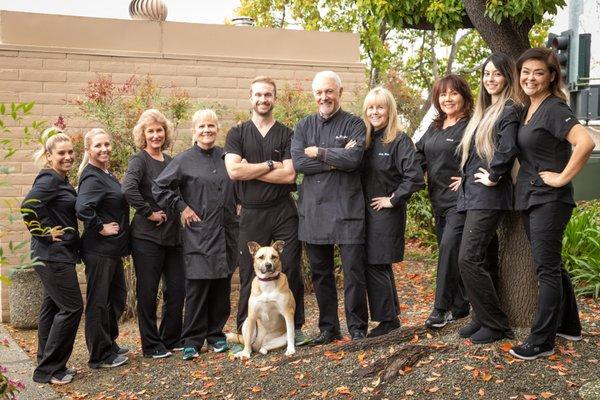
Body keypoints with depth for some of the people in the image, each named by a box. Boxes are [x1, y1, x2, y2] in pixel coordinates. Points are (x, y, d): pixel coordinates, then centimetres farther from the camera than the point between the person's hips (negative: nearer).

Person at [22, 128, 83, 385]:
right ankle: (48, 370, 3)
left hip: (58, 255, 10)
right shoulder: (48, 179, -16)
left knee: (53, 307, 14)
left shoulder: (61, 180, 13)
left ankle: (47, 367, 23)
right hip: (53, 255, -10)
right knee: (72, 307, -6)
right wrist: (44, 234, -18)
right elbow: (27, 207, -27)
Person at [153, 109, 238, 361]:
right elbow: (159, 188, -2)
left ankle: (216, 334, 21)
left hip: (226, 233, 4)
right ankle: (192, 340, 5)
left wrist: (236, 209, 13)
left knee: (222, 286, 8)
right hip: (199, 234, -4)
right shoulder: (184, 160, -2)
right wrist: (181, 207, -5)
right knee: (197, 287, -4)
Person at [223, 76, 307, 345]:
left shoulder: (286, 134, 5)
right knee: (249, 275, 4)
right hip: (251, 215, 0)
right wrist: (270, 165, -8)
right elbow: (233, 171, -10)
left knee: (291, 270, 2)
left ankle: (295, 327, 15)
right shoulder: (237, 134, 6)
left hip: (284, 212, 0)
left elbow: (289, 174, -8)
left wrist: (249, 170, -9)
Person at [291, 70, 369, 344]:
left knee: (354, 272, -1)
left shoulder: (354, 124, 2)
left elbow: (353, 159, -15)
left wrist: (318, 152, -7)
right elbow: (297, 162, -4)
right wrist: (336, 161, -10)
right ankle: (328, 328, 22)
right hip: (313, 208, 4)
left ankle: (357, 327, 12)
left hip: (347, 207, -4)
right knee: (320, 273, 11)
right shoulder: (304, 126, 11)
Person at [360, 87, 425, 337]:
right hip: (366, 212, 7)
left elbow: (414, 177, -21)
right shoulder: (365, 140, 8)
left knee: (376, 266, -4)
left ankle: (387, 319, 10)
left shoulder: (399, 140, -12)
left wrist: (393, 200, -15)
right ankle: (390, 317, 24)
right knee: (375, 266, 11)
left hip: (387, 213, -7)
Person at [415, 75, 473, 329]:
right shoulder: (434, 128, 15)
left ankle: (441, 308, -8)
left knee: (449, 247, -14)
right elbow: (419, 155, 21)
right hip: (438, 199, 8)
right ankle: (460, 305, 21)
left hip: (460, 200, -8)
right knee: (449, 251, 11)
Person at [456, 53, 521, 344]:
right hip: (473, 195, 9)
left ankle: (496, 325, -2)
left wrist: (494, 176, -17)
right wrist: (467, 178, 14)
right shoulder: (484, 111, 17)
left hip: (489, 196, -9)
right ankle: (483, 318, 19)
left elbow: (507, 148, -27)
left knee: (468, 259, -12)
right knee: (485, 259, 12)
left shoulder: (509, 109, -10)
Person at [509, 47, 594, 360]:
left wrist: (562, 178, -20)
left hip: (549, 200, -9)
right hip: (529, 199, 9)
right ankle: (569, 326, 31)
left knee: (547, 269, -2)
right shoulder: (528, 110, 12)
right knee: (552, 265, 17)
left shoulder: (554, 109, -14)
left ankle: (541, 341, 6)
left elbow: (585, 143, -28)